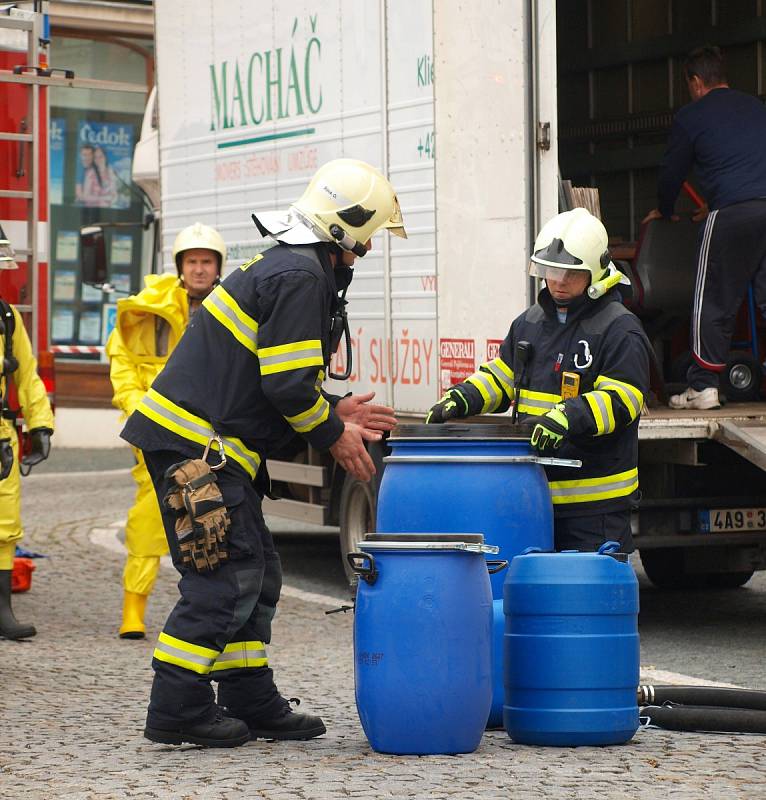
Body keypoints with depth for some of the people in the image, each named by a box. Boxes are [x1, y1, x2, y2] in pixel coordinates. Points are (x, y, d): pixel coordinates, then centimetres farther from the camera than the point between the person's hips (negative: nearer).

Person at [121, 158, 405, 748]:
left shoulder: (286, 268, 21)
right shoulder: (299, 277, -14)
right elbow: (287, 385, -19)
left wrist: (331, 412, 18)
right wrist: (332, 435, -4)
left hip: (197, 442, 11)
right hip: (198, 448, -11)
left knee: (257, 574, 14)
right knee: (227, 577, -8)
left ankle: (252, 705, 19)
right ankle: (177, 710, -5)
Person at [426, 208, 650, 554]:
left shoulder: (619, 330, -8)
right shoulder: (531, 322, 15)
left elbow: (620, 400, -17)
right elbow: (500, 376, 21)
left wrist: (567, 418, -32)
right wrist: (461, 398, 2)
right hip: (534, 492, 7)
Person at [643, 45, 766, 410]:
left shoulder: (691, 116, 5)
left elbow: (672, 171, 12)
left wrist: (664, 211, 33)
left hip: (731, 213, -5)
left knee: (713, 302, 4)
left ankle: (703, 386, 4)